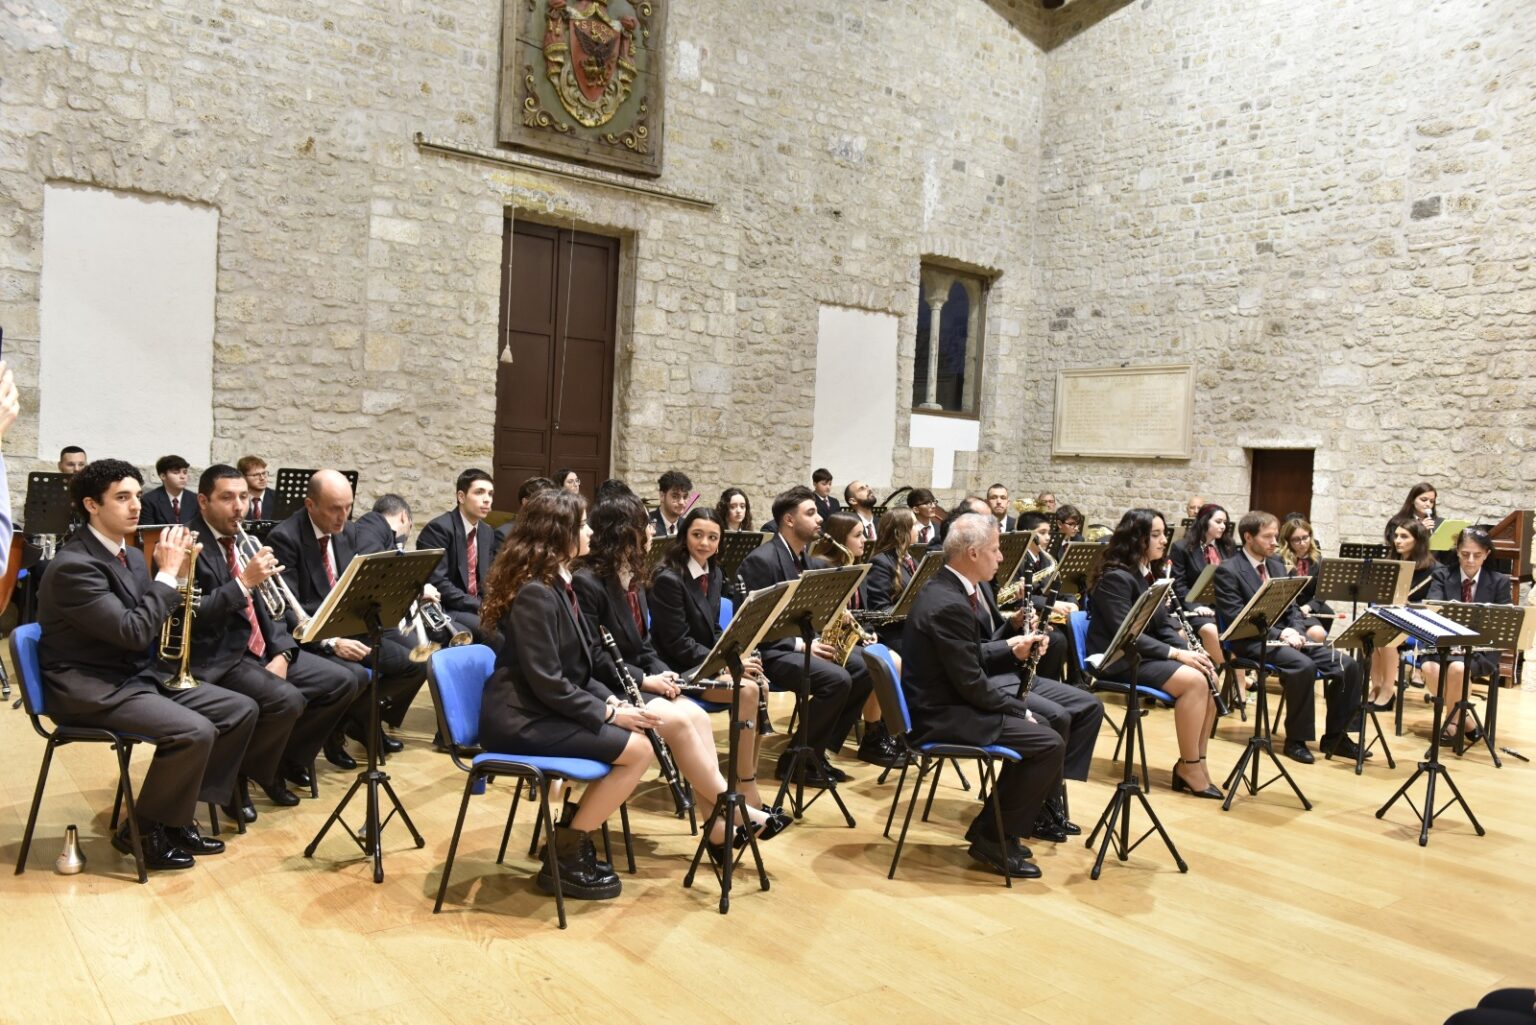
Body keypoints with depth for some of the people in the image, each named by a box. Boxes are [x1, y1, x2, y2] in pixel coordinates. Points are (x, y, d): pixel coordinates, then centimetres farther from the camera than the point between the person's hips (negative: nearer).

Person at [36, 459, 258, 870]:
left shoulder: (130, 557, 9)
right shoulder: (73, 565, -18)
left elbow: (156, 625, 9)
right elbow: (134, 632, -26)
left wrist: (173, 571, -4)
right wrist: (167, 572, -19)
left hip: (140, 675, 9)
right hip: (91, 689, -9)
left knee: (241, 709, -2)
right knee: (194, 731, -28)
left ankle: (178, 813, 8)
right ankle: (143, 830, -5)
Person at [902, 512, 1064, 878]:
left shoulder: (945, 588, 8)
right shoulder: (949, 605, -25)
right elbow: (972, 684, -21)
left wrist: (1011, 652, 3)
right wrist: (1019, 708, -7)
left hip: (944, 703, 11)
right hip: (942, 717, -11)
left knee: (1039, 727, 17)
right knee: (1050, 743, -12)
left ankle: (992, 825, 22)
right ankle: (994, 838, 1)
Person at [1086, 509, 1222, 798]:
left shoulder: (1151, 573, 13)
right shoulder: (1115, 577, -15)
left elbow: (1163, 625, 12)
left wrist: (1189, 649, -7)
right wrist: (1175, 653, -23)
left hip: (1147, 653, 9)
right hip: (1119, 660, -9)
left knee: (1208, 679, -12)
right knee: (1193, 680, -25)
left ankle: (1194, 763, -4)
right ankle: (1189, 767, -13)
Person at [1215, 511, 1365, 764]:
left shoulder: (1277, 566, 18)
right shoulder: (1227, 571, -6)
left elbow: (1291, 607, 18)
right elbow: (1235, 618, -14)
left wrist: (1295, 632, -4)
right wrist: (1278, 633, -22)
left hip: (1286, 635, 8)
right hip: (1253, 642, -7)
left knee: (1346, 665, -11)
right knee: (1303, 666, -33)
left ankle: (1335, 736, 1)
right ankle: (1296, 740, -18)